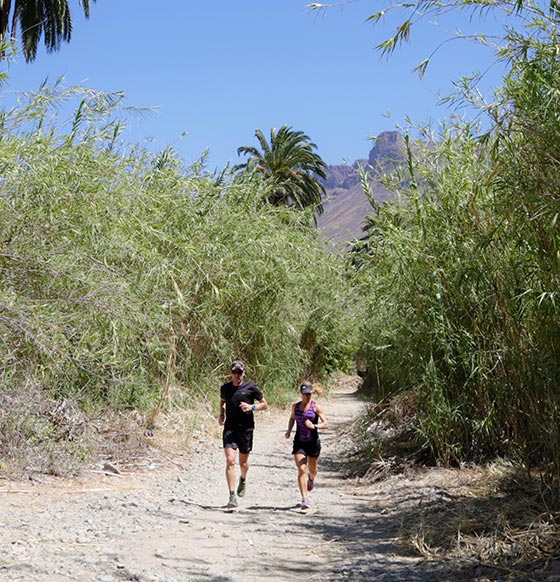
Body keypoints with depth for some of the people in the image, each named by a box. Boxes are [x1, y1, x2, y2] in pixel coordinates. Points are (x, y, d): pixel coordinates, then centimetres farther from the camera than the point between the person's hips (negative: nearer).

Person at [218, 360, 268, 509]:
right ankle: (232, 496, -14)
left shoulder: (251, 387, -3)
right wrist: (221, 415, 9)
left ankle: (243, 480, 47)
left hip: (246, 428, -1)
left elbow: (264, 405, 4)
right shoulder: (225, 388, 6)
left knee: (243, 462, 12)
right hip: (230, 428, 1)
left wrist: (252, 407, -14)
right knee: (230, 460, -13)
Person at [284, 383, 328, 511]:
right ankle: (305, 499, -13)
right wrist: (289, 430, 7)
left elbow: (326, 424, -12)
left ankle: (311, 479, 54)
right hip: (299, 442, 1)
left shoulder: (316, 407, -8)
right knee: (301, 470, -12)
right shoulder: (295, 406, 4)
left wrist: (314, 426, -29)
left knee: (312, 469, 16)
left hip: (313, 442, -1)